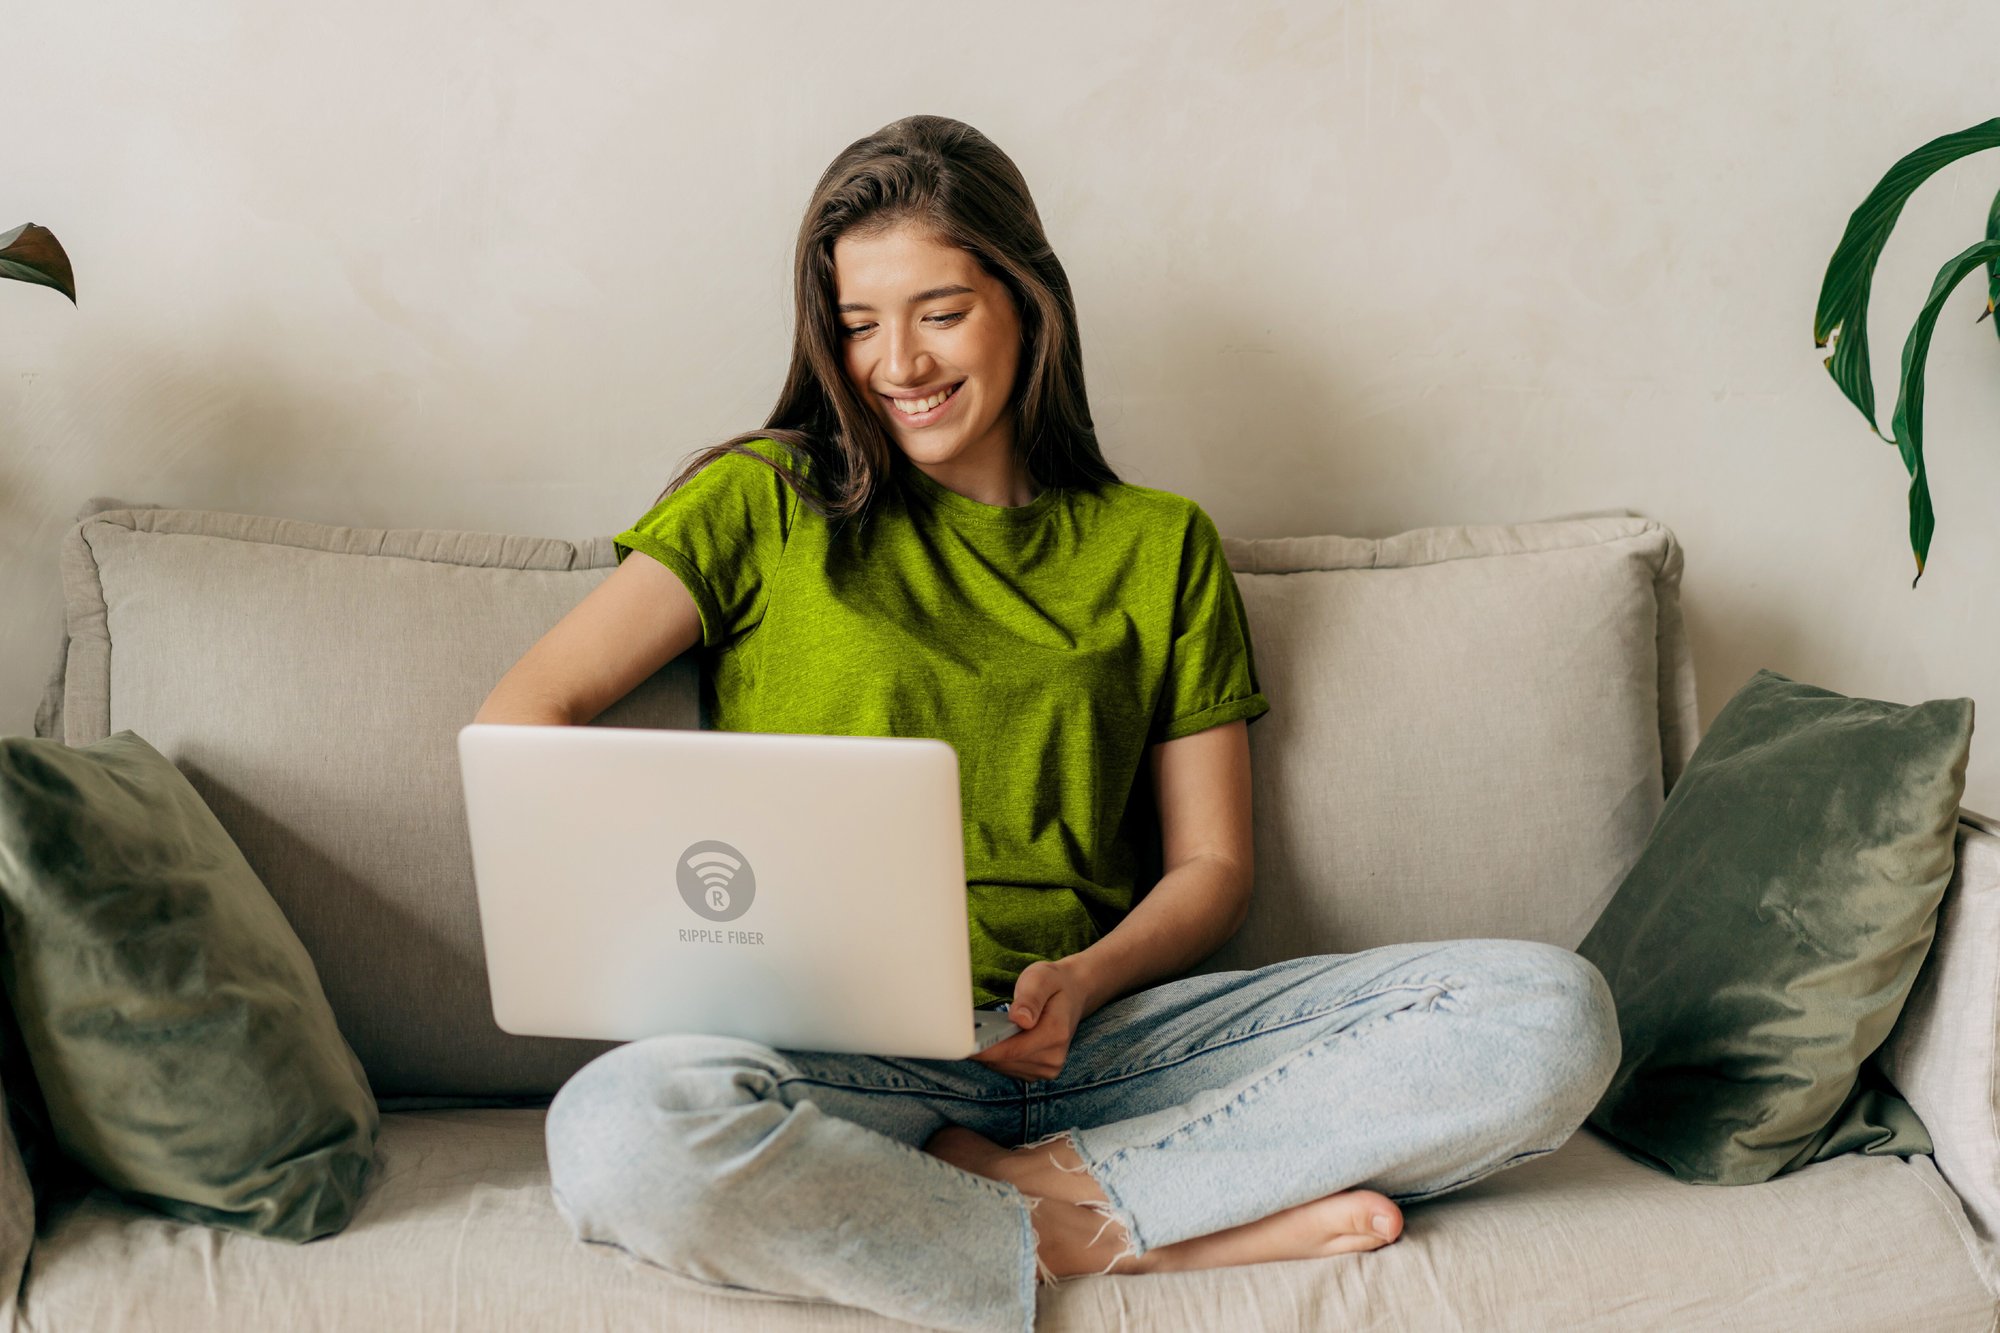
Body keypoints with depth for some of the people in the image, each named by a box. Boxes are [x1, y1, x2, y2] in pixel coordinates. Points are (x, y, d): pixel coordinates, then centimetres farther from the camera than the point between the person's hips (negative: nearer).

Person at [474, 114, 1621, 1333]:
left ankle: (996, 1191, -20)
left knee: (1552, 1013, -18)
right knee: (624, 1129, -38)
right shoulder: (765, 506, 11)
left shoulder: (1159, 546, 17)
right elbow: (518, 724, 3)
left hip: (1099, 1042, 3)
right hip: (846, 1064, -2)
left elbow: (1211, 863, 14)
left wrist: (1086, 980, -8)